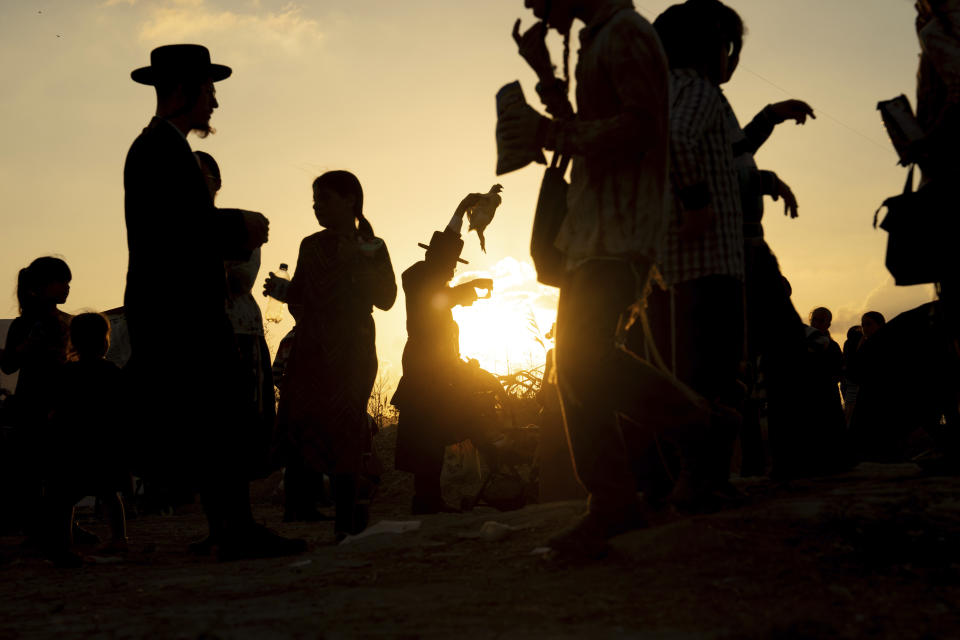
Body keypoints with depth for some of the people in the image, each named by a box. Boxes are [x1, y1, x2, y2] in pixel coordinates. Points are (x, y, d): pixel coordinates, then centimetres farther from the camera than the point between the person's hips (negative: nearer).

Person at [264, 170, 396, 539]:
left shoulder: (371, 249, 5)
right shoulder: (311, 246, 14)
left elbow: (386, 298, -6)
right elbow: (301, 298, 16)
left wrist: (355, 262, -13)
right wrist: (281, 291, -3)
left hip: (351, 351, -3)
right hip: (310, 349, 3)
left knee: (344, 429, -9)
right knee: (294, 420, -13)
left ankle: (347, 520, -6)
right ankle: (300, 503, -10)